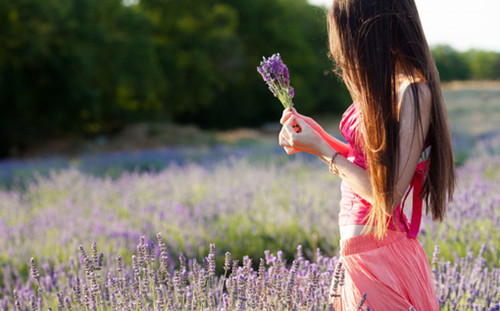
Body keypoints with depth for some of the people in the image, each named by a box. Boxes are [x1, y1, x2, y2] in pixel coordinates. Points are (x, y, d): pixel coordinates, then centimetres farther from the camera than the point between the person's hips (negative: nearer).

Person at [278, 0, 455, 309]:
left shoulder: (414, 92, -19)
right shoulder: (387, 86, 8)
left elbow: (388, 196, -21)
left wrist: (321, 150, -13)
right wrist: (317, 133, 10)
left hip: (379, 257, -8)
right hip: (358, 252, 8)